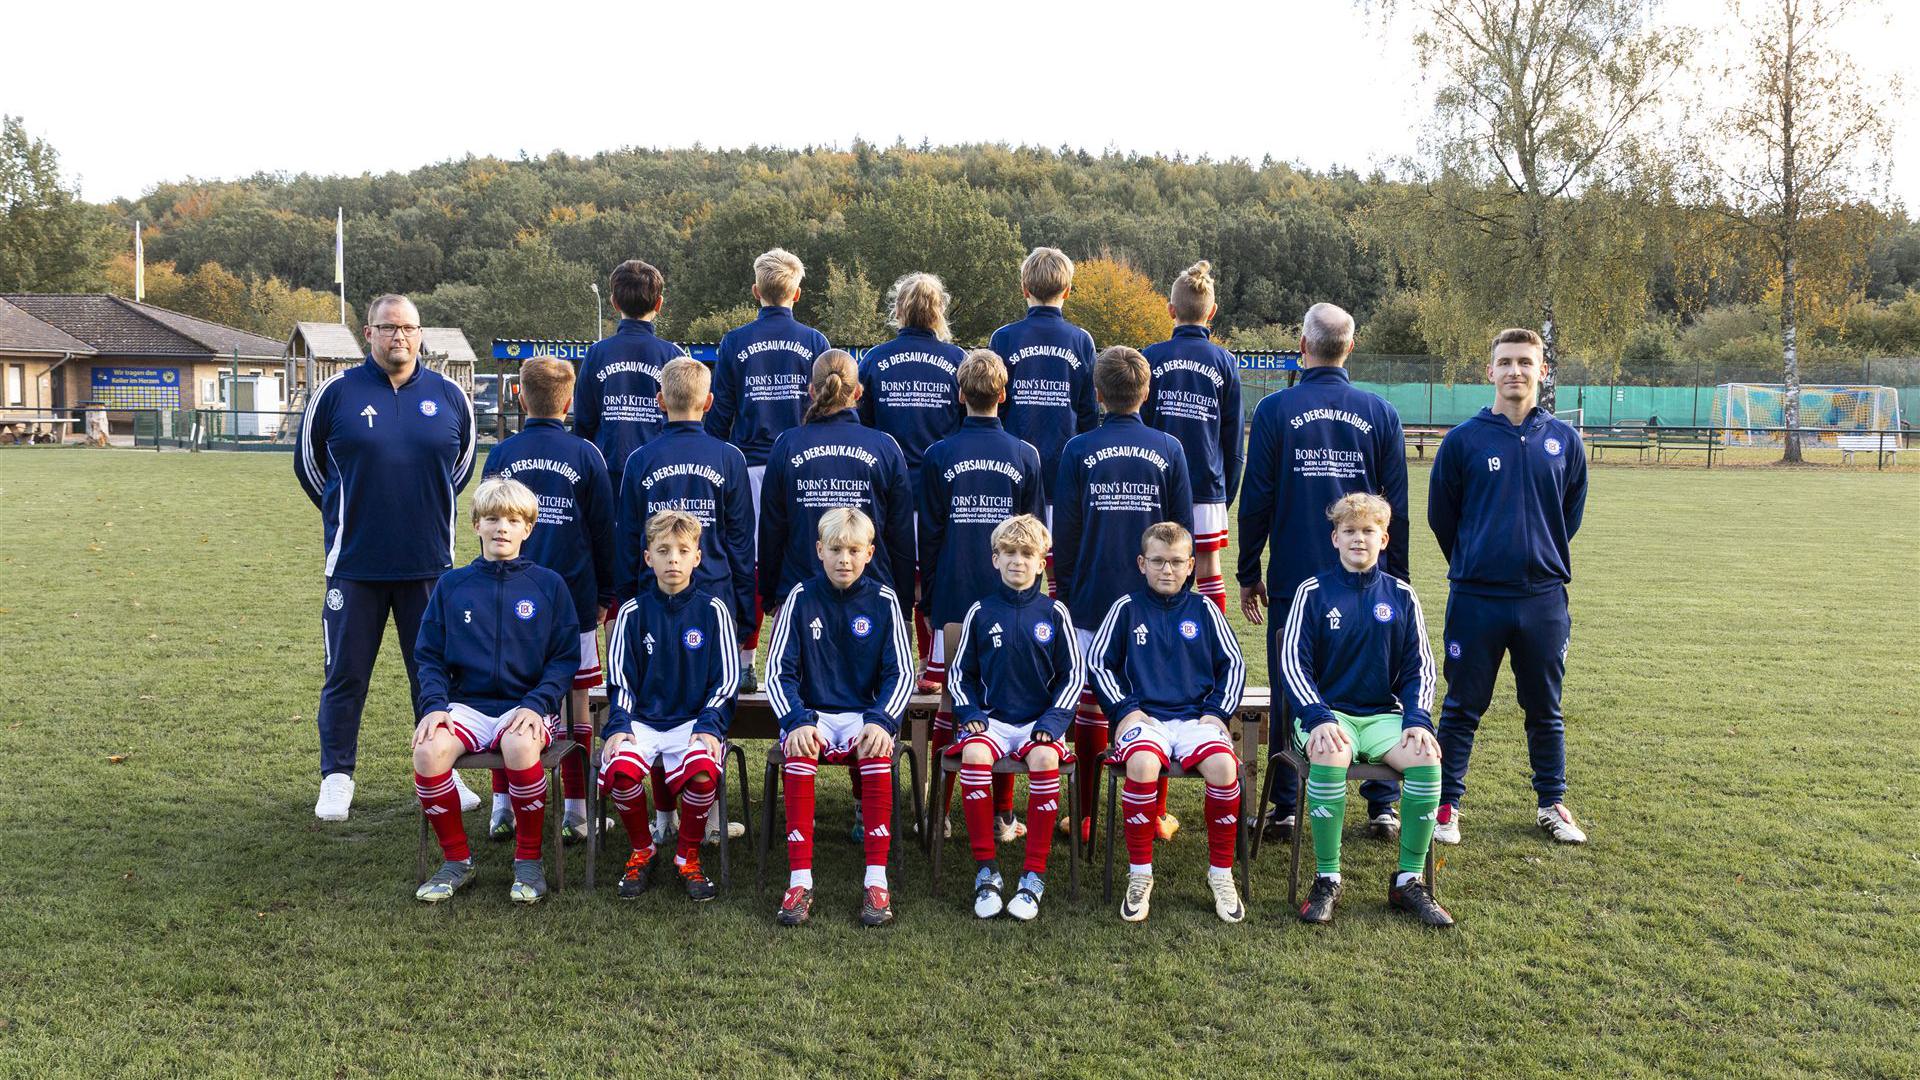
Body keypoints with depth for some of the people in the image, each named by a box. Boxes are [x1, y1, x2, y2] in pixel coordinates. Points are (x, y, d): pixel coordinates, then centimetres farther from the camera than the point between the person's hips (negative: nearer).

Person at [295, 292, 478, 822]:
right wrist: (345, 514, 13)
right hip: (355, 564, -1)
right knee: (345, 676, 7)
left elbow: (464, 462, 18)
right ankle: (336, 777, 21)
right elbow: (307, 459, 11)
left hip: (429, 564, 1)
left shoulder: (449, 396, 3)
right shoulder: (337, 392, -2)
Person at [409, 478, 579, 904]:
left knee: (520, 746, -36)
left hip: (526, 706, -2)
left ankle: (528, 859, -13)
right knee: (428, 750, -29)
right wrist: (434, 705, -8)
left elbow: (565, 659, 2)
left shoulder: (549, 585, 6)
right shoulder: (452, 585, 11)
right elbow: (429, 656, 10)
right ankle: (456, 859, -6)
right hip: (466, 705, 2)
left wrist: (536, 705, -13)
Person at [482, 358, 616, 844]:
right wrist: (605, 595, 11)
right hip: (573, 598, -2)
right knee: (575, 702, 4)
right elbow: (603, 531, 1)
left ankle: (503, 808, 14)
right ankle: (576, 811, 7)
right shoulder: (586, 455, -3)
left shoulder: (501, 455, 3)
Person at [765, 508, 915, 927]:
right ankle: (800, 882, -28)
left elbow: (901, 674, 0)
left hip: (864, 715, 0)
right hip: (811, 713, 0)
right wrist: (797, 721, -21)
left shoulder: (883, 601, 0)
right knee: (798, 752, -32)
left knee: (878, 753, -32)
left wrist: (881, 720, -19)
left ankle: (876, 881, -26)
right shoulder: (801, 598, 0)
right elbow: (778, 672, -3)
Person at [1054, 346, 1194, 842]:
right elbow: (1184, 530, 3)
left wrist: (1065, 591, 12)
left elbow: (1064, 532, 0)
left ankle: (1086, 816, 13)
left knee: (1090, 709, 7)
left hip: (1092, 601, -1)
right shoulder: (1169, 449, 0)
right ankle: (1156, 815, 16)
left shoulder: (1078, 450, -3)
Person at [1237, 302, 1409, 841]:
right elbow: (1397, 507, 6)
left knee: (1289, 696, 7)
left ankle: (1284, 810, 11)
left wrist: (1248, 575, 6)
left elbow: (1255, 500, -3)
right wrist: (1398, 580, 15)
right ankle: (1382, 806, 14)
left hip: (1294, 579, -1)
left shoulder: (1275, 409, -4)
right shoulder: (1380, 412, 3)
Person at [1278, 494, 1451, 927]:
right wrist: (1318, 718, -19)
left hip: (1383, 715, 3)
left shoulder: (1401, 596, 8)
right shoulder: (1313, 592, 1)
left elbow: (1419, 668, 9)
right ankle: (1326, 880, -20)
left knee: (1428, 760, -27)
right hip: (1326, 712, -3)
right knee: (1330, 758, -36)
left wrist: (1418, 720, -8)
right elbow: (1293, 663, -5)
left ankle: (1410, 880, -11)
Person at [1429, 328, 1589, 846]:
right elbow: (1441, 515, 7)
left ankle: (1552, 803, 28)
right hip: (1475, 599, -2)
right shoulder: (1463, 440, -3)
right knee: (1462, 708, 6)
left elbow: (1571, 512, 16)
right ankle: (1446, 804, 16)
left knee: (1545, 709, 13)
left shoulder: (1564, 440, 4)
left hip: (1544, 599, 2)